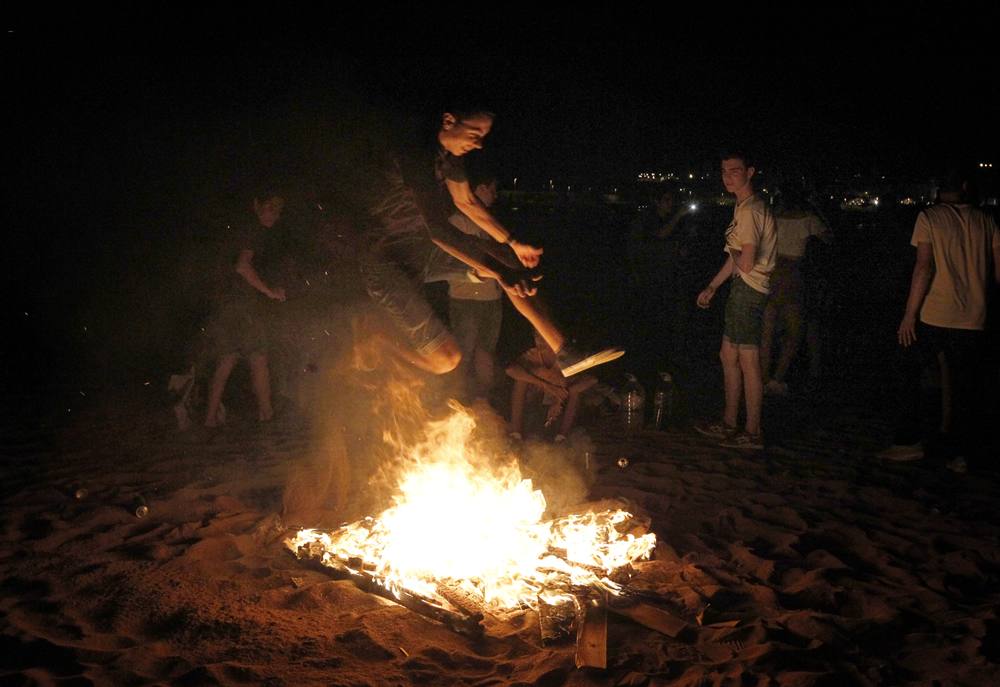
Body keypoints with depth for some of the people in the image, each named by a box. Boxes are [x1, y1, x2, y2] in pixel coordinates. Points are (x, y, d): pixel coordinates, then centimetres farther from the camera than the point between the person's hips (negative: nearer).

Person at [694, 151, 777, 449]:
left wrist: (735, 257, -3)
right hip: (742, 289, 10)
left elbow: (746, 262, -25)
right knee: (728, 356, 15)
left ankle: (753, 432, 3)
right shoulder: (743, 207, 17)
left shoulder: (750, 210, -16)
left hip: (749, 289, -10)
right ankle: (729, 423, 25)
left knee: (748, 361, -5)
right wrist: (712, 287, 23)